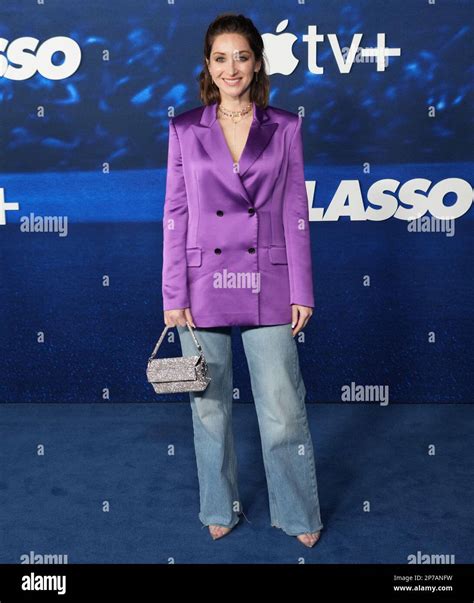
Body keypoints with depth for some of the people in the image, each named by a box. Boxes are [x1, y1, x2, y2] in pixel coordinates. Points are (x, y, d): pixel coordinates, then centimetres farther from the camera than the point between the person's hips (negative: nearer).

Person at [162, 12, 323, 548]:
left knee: (283, 408, 3)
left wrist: (301, 292, -1)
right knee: (209, 405, 11)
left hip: (267, 287, 0)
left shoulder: (285, 128, 4)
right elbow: (175, 214, 3)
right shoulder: (184, 129, 4)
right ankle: (221, 508, 33)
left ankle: (299, 514, 26)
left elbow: (295, 213, 3)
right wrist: (173, 295, -2)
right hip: (203, 286, 1)